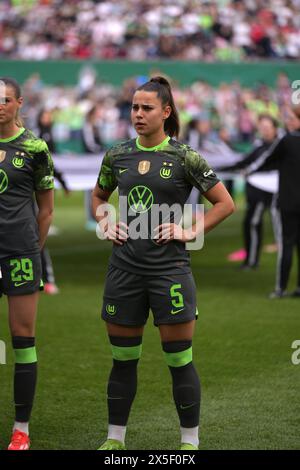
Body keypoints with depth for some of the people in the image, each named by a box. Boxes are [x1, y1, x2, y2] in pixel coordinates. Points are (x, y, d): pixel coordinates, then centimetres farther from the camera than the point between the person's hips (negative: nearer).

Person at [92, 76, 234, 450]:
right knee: (123, 359, 10)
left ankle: (190, 441, 10)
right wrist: (104, 224, 8)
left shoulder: (184, 158, -5)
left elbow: (225, 203, 0)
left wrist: (192, 231, -7)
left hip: (169, 269, -4)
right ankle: (115, 439, 19)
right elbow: (98, 196, 25)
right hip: (124, 268, 4)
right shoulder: (117, 156, 7)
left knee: (179, 360, 0)